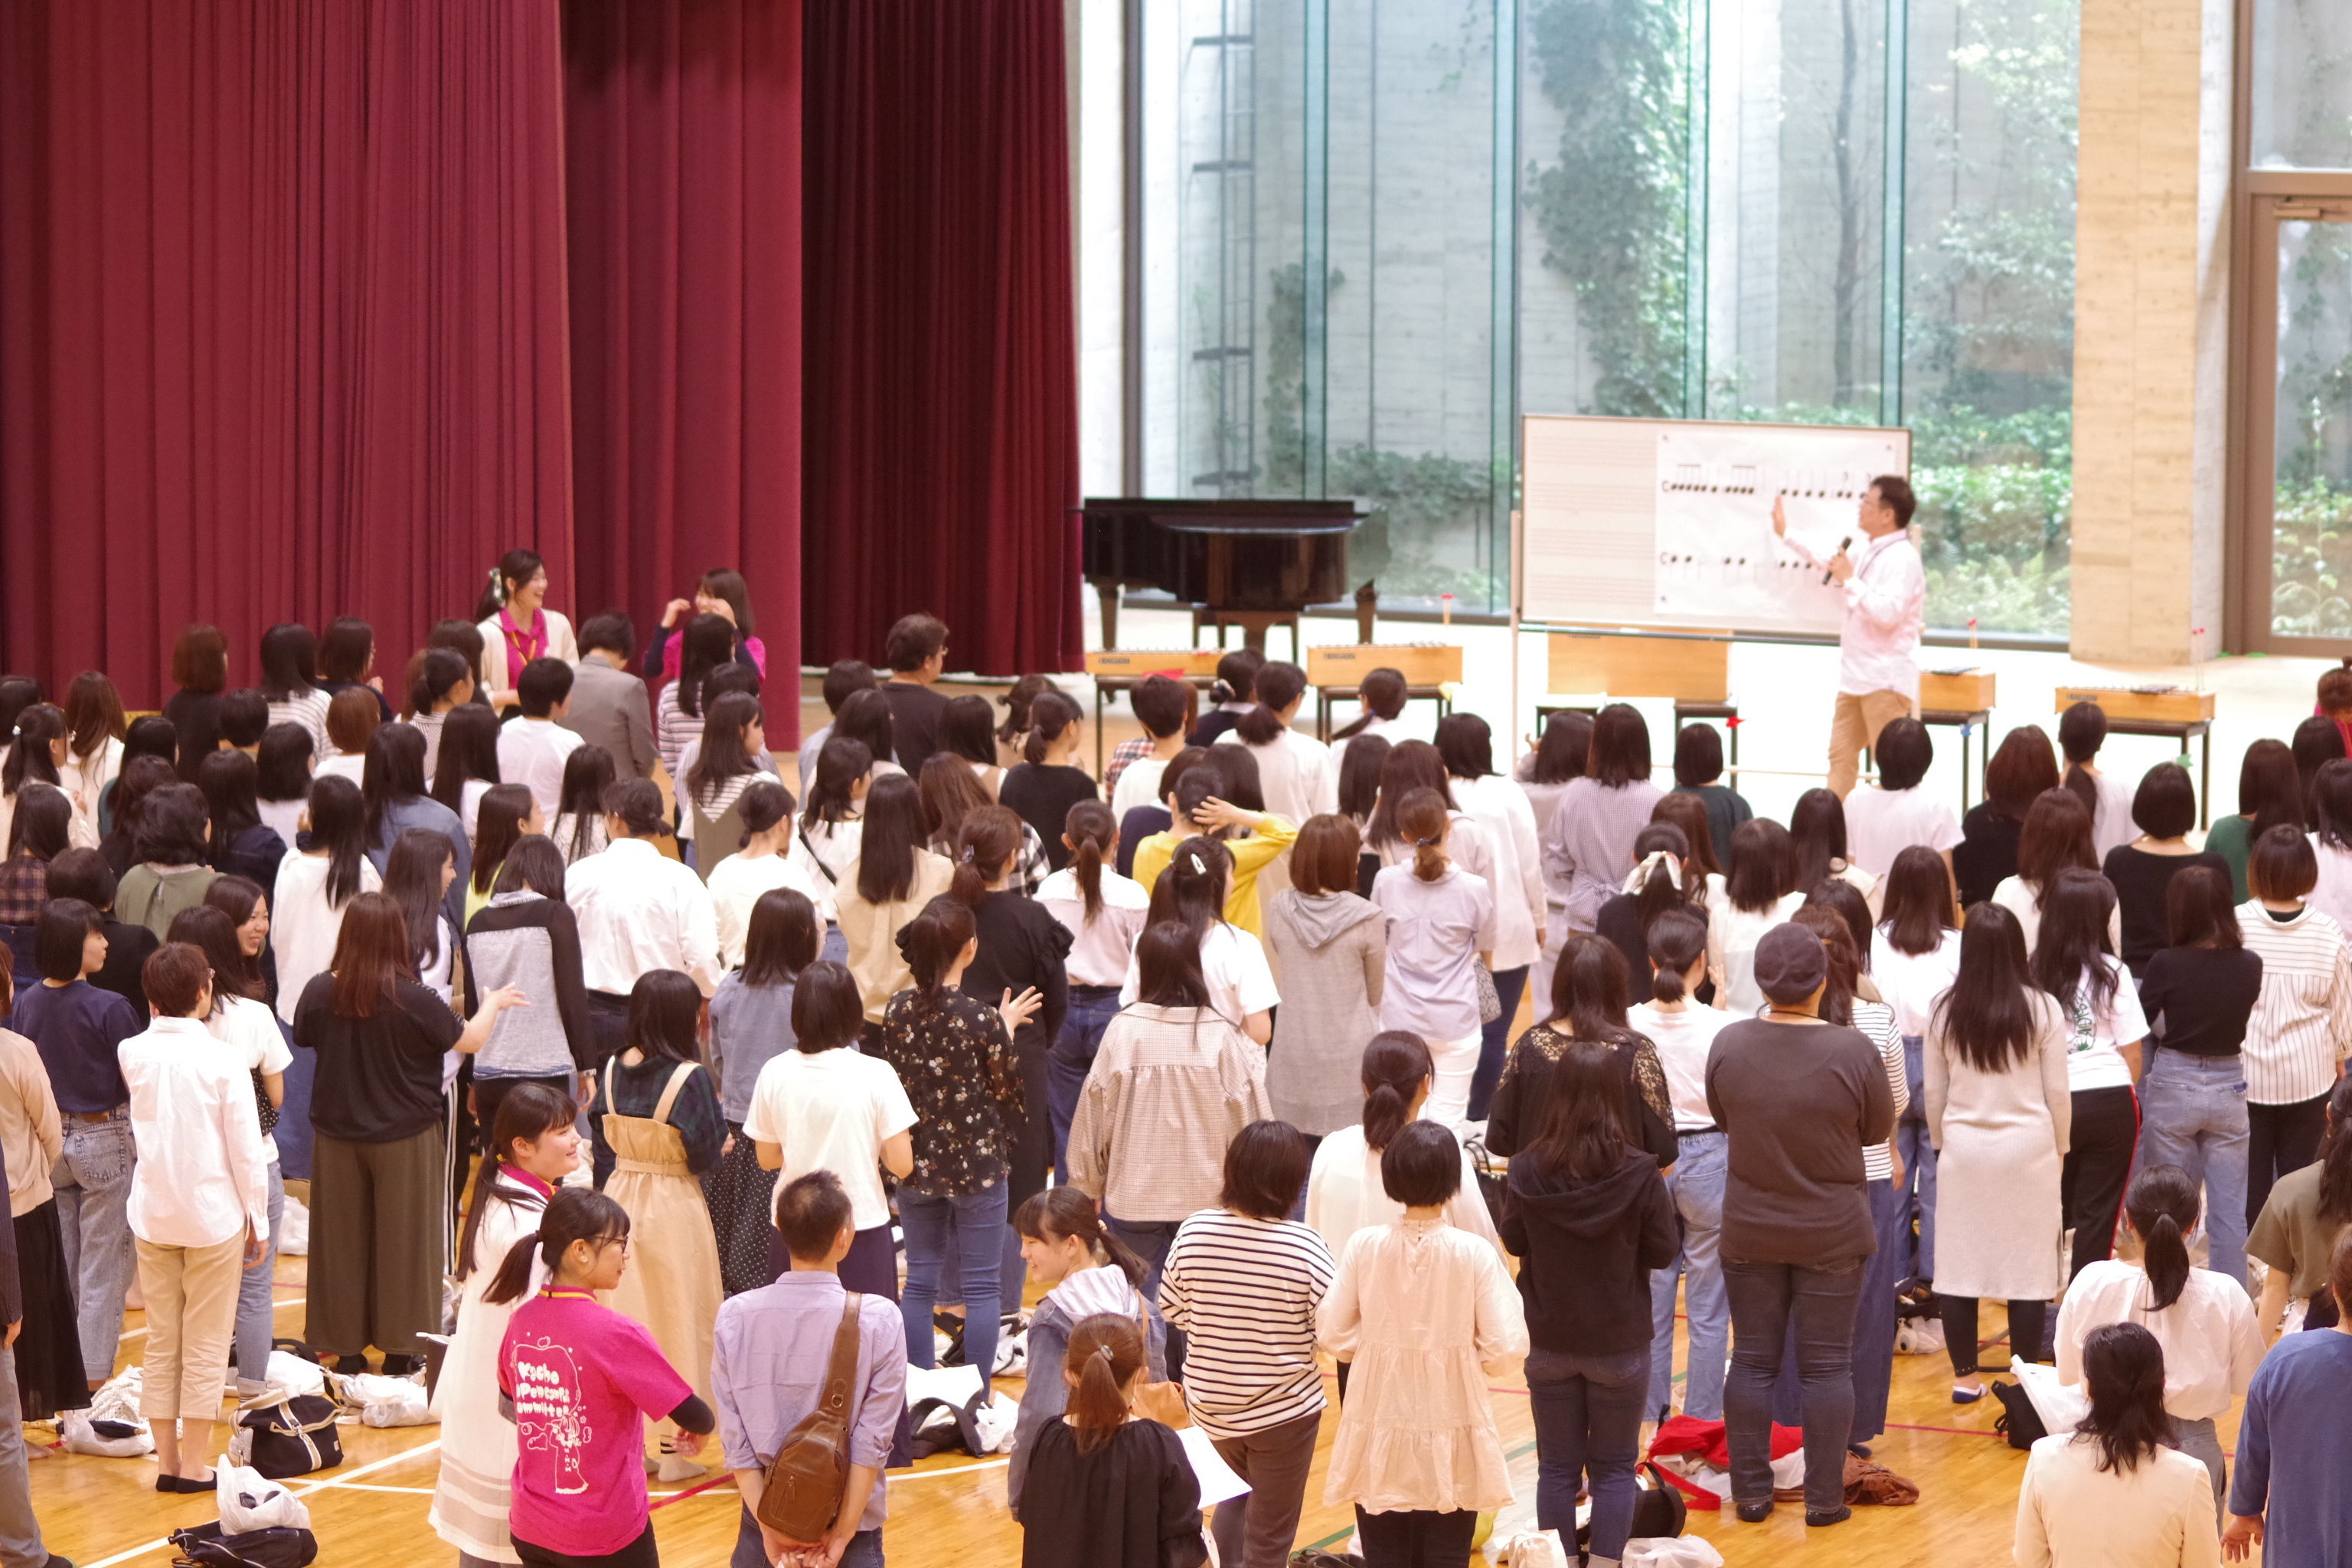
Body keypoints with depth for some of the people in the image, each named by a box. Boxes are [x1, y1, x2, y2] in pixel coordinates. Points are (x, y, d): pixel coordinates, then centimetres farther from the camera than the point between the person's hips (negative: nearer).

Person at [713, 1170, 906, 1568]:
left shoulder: (734, 1317, -8)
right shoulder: (878, 1319, -14)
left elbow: (735, 1440, -8)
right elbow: (872, 1441, -15)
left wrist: (769, 1527, -5)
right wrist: (843, 1534, -10)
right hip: (849, 1519, -2)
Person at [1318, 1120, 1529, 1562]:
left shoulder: (1364, 1247, -9)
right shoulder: (1475, 1254, -13)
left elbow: (1333, 1334, -1)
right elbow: (1506, 1347, -11)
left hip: (1379, 1436, 1)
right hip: (1452, 1436, -1)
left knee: (1384, 1557, 10)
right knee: (1445, 1554, 8)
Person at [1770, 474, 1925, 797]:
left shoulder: (1902, 559, -16)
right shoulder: (1868, 551, 14)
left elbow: (1889, 612, -28)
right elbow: (1827, 561, 33)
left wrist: (1849, 580, -20)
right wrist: (1786, 534, 39)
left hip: (1886, 679, -10)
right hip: (1856, 675, 10)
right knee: (1840, 755, 9)